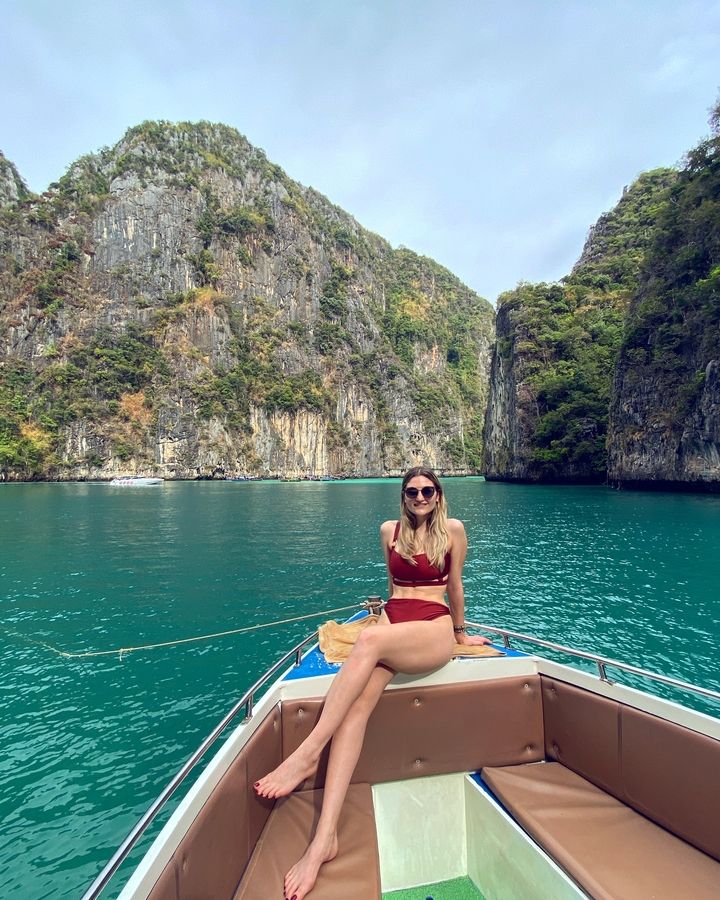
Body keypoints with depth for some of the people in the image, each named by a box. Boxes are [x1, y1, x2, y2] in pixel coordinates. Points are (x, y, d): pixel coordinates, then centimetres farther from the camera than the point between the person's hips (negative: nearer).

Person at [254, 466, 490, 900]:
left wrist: (461, 632, 21)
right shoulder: (390, 530, 13)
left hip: (433, 631, -3)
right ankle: (325, 836, -33)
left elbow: (454, 586, 13)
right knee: (357, 702, -26)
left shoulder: (453, 529, 4)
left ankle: (308, 753, -33)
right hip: (391, 624, 3)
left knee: (370, 640, -35)